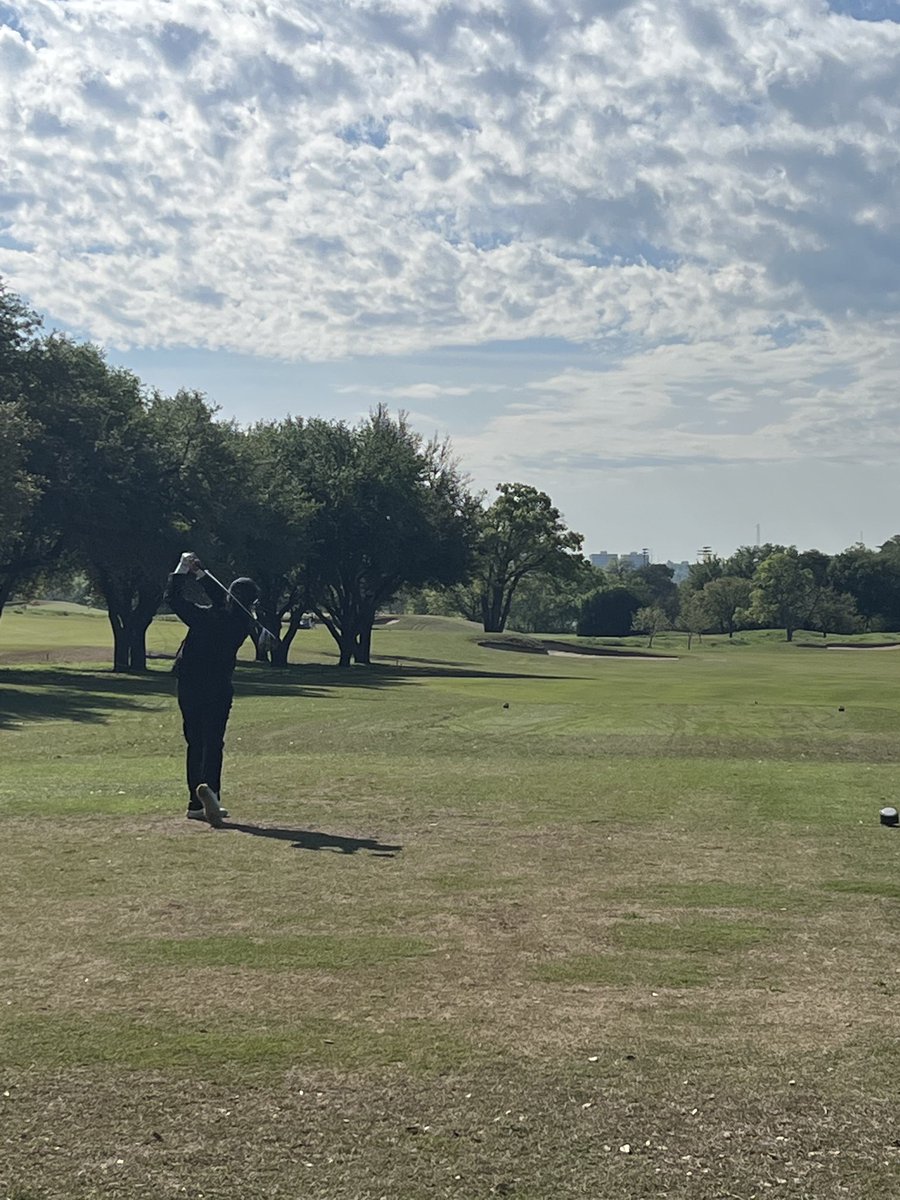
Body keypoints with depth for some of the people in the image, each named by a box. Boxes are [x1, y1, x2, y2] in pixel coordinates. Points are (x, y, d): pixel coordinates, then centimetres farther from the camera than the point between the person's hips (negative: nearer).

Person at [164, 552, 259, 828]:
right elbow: (223, 600, 5)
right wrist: (201, 574, 9)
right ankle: (209, 787, -30)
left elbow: (174, 598, -2)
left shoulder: (206, 616, -8)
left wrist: (182, 569, 2)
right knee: (213, 743, -1)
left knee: (195, 743, 10)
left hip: (190, 688, 1)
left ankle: (197, 804, 11)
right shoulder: (242, 622, -4)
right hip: (219, 690, -1)